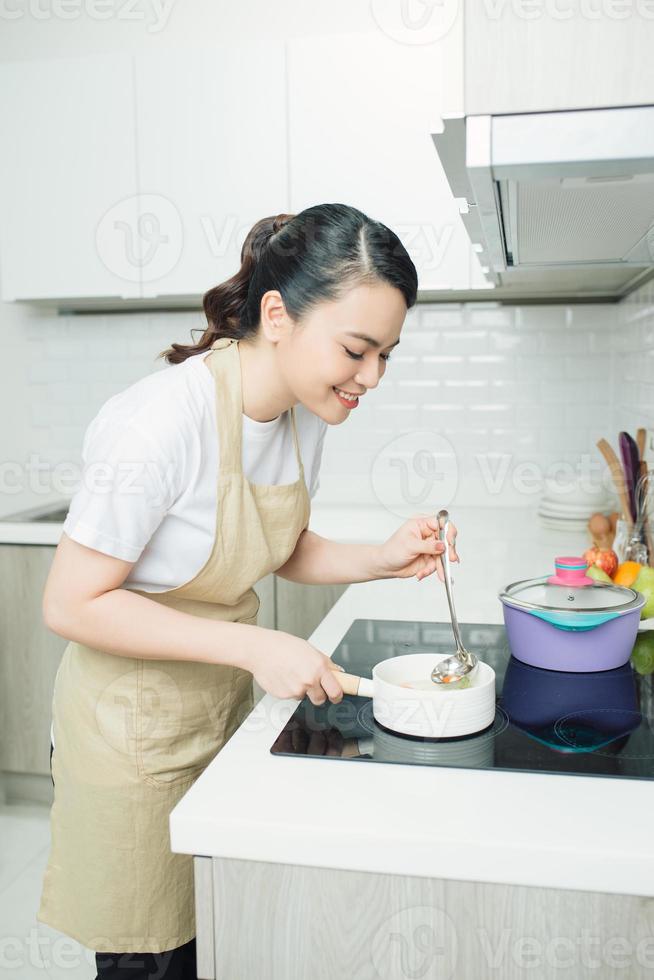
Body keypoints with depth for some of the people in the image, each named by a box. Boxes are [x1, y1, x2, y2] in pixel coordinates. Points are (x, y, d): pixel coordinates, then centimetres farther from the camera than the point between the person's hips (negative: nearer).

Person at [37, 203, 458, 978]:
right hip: (135, 733, -6)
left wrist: (384, 559, -9)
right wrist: (254, 646, -27)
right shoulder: (163, 421, -30)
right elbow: (71, 604, -24)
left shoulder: (306, 411, -5)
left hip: (221, 710, 7)